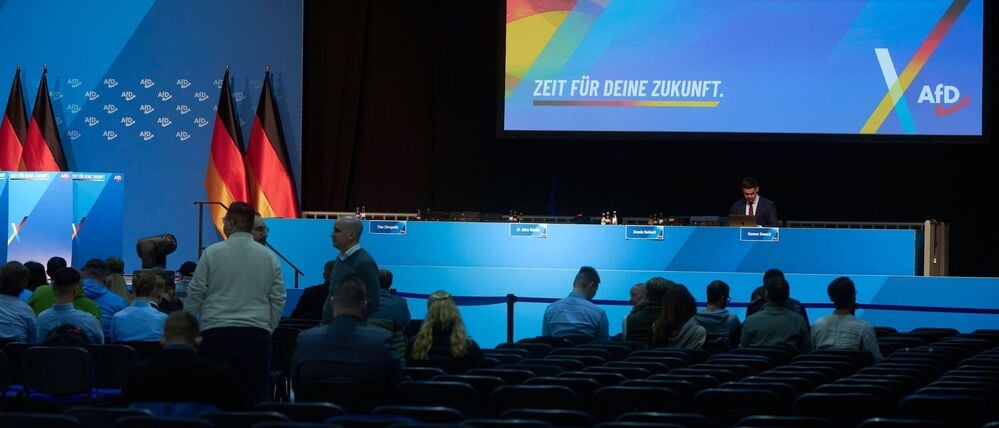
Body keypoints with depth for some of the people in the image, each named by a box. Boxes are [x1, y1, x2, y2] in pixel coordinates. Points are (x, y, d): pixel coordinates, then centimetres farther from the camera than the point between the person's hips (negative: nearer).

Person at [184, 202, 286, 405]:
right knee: (256, 395, 2)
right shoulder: (269, 257, 7)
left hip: (216, 332, -2)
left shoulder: (212, 253, -1)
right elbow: (278, 299, 8)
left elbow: (195, 294, 1)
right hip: (256, 333, 2)